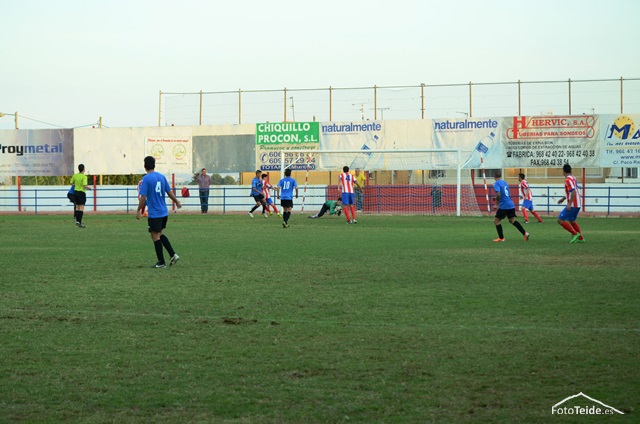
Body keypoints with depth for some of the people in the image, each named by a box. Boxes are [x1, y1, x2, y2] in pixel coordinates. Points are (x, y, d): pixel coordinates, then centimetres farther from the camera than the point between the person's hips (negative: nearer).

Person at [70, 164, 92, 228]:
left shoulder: (75, 175, 2)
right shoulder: (84, 176, -17)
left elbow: (72, 183, 12)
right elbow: (85, 186, -21)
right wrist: (89, 188, -2)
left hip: (75, 191, 6)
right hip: (82, 192, -6)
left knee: (77, 207, 15)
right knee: (81, 208, -4)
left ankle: (77, 221, 16)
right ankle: (79, 222, -10)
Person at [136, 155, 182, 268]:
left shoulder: (146, 179, -12)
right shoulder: (161, 176, 6)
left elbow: (143, 197, -16)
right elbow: (170, 192, 10)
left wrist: (138, 210, -7)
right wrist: (177, 202, 26)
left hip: (154, 213, -7)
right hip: (164, 212, 7)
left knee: (155, 236, 3)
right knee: (159, 234, 20)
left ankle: (161, 262, 6)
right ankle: (173, 255, 10)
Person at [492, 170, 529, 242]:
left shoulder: (496, 184, -8)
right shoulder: (505, 182, 16)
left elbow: (498, 194, -24)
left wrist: (497, 204, -12)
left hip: (503, 206, -8)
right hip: (511, 205, 8)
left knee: (496, 220, 5)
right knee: (512, 220, 19)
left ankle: (501, 238, 4)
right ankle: (525, 233, 10)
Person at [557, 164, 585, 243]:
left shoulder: (568, 179, -15)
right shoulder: (573, 178, 14)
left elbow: (573, 192, -25)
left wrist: (569, 204, -27)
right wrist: (563, 198, 32)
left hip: (573, 205, -10)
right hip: (578, 204, 10)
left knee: (560, 220, -7)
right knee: (571, 221, 22)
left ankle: (575, 234, -9)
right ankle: (581, 238, 19)